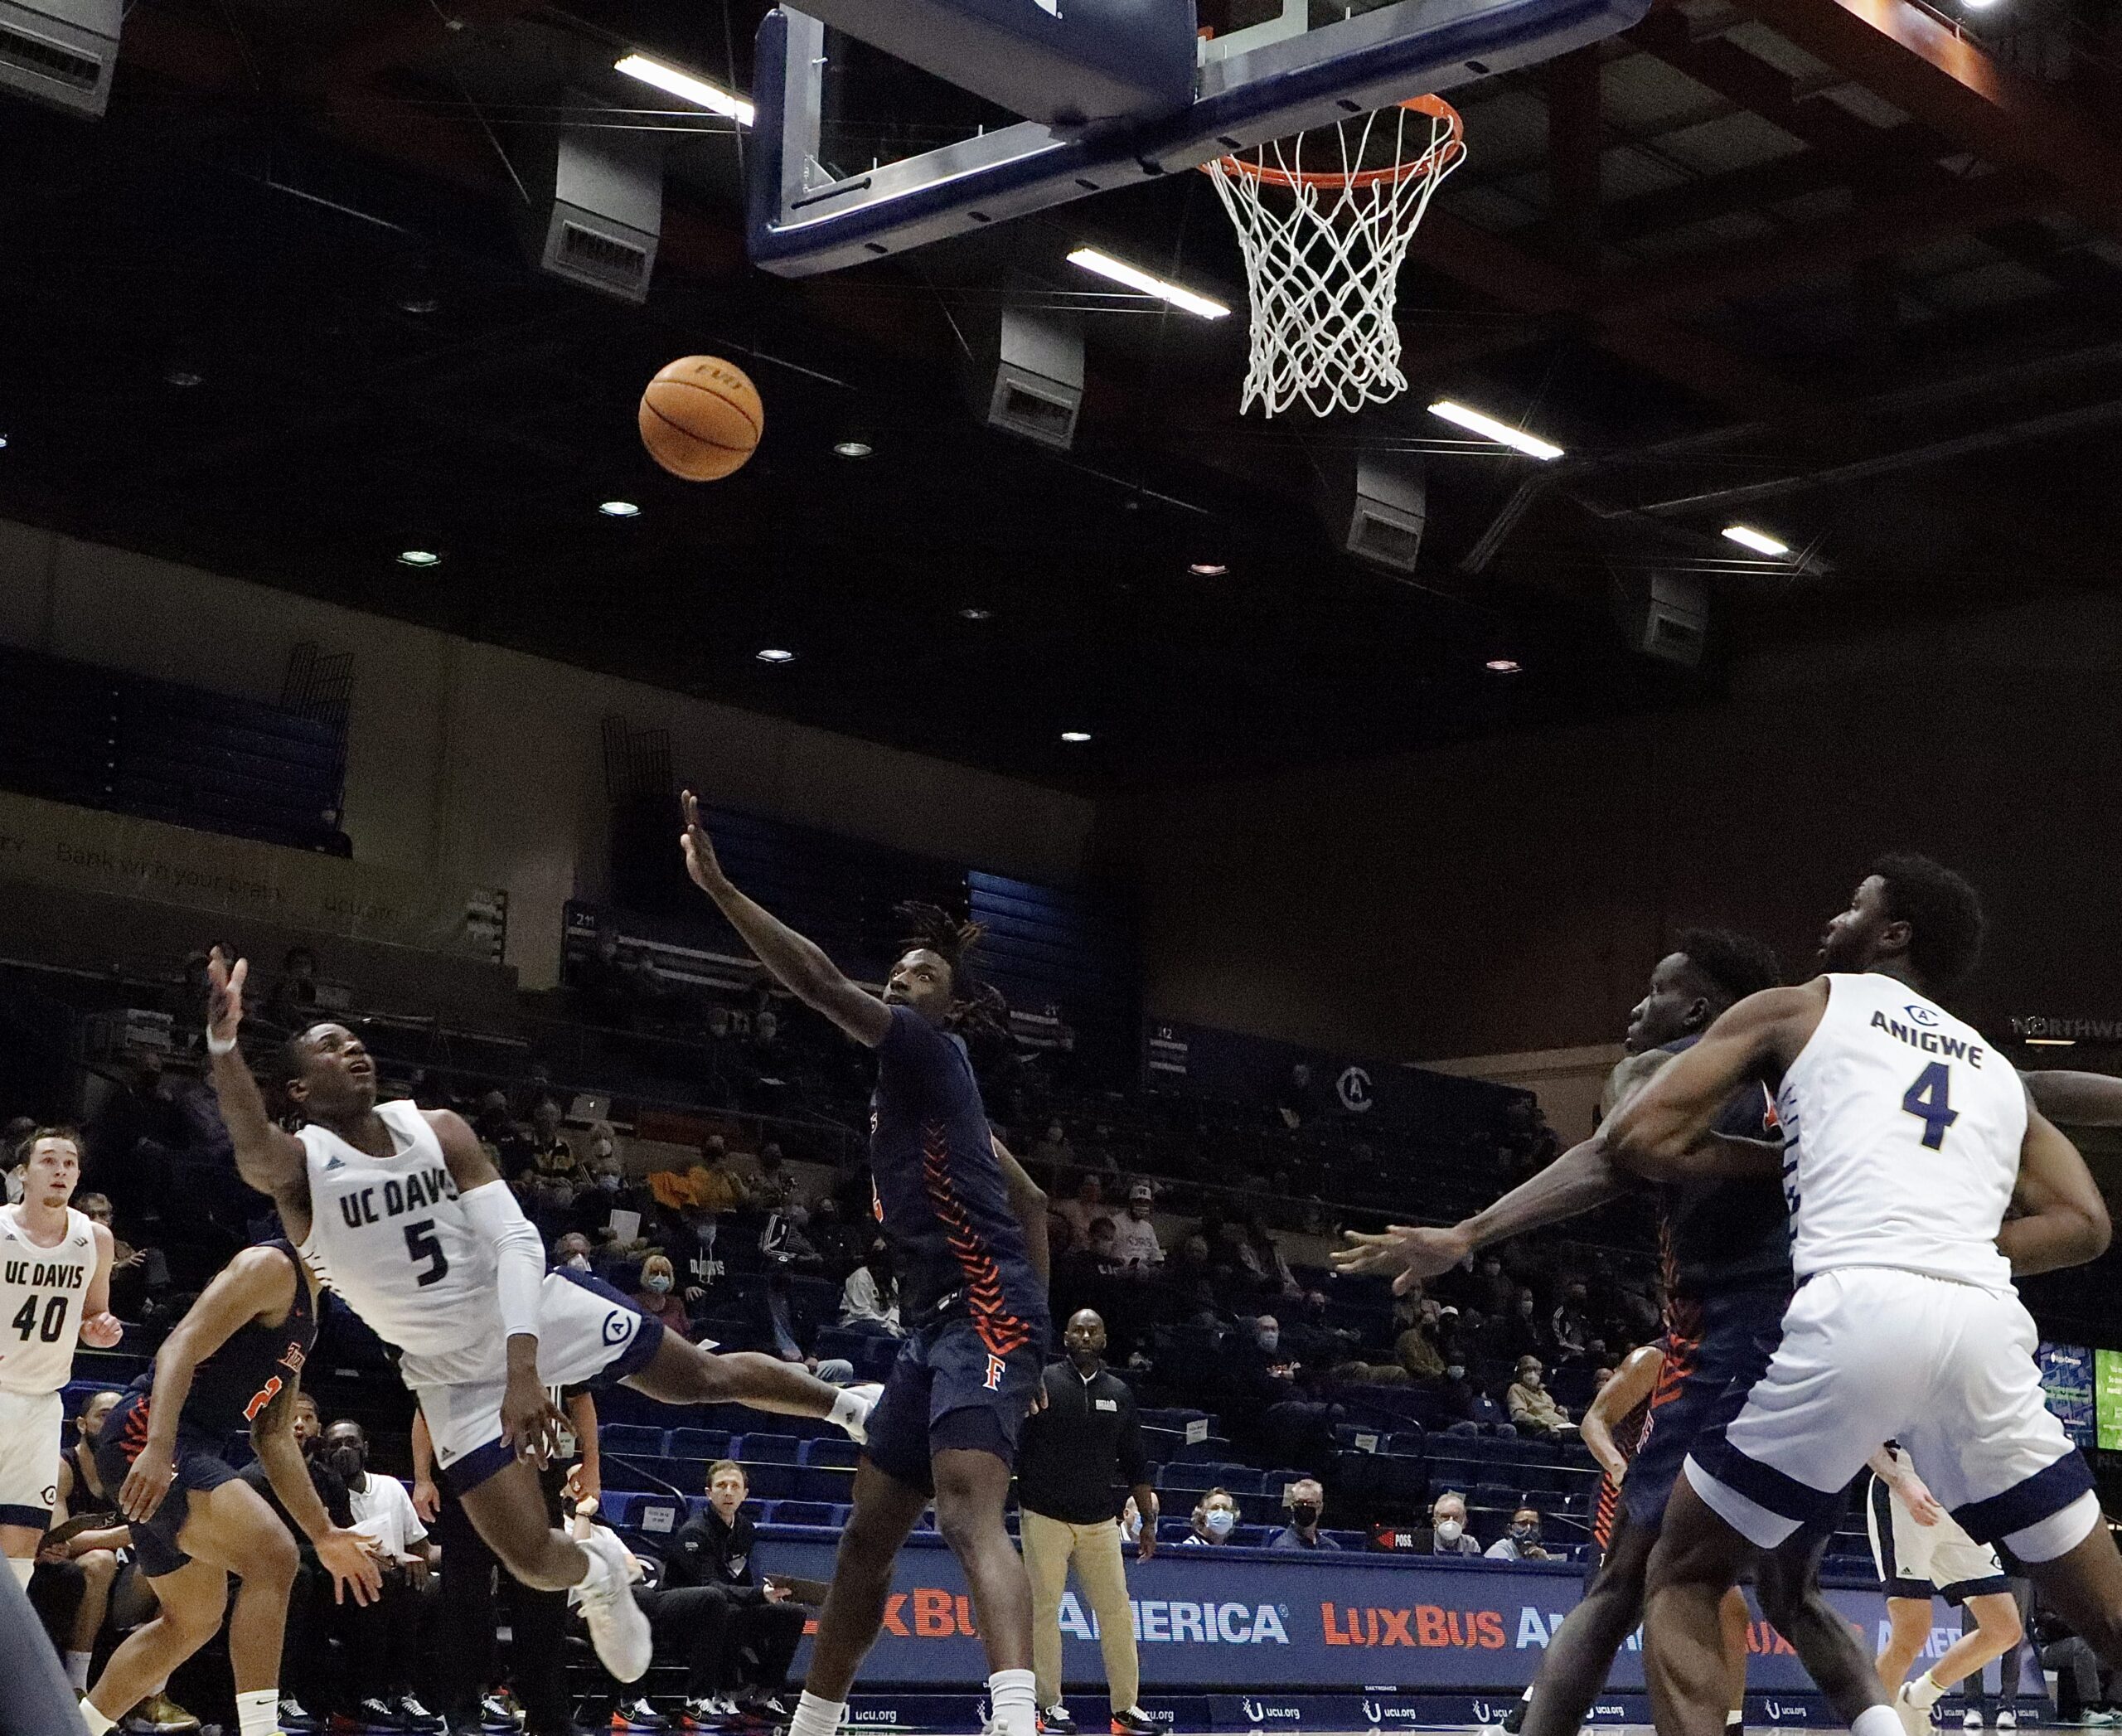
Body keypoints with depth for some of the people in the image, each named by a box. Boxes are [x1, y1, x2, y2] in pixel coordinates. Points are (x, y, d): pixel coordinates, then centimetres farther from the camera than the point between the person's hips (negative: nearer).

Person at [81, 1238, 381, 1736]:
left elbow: (273, 1436, 24)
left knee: (194, 1621, 19)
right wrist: (158, 1449, -34)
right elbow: (180, 1347, -20)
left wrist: (323, 1533, 21)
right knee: (272, 1556, -23)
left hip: (187, 1449, 11)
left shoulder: (306, 1311, 21)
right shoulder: (271, 1267, -8)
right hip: (145, 1434, -11)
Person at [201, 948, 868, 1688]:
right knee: (533, 1562, -7)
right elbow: (252, 1148, -41)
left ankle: (850, 1405, 32)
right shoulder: (299, 1164, -16)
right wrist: (223, 1040, -62)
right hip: (454, 1374, -1)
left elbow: (516, 1241, -15)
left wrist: (523, 1369, -30)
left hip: (539, 1312, 2)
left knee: (707, 1377, 6)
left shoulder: (437, 1129, -9)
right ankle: (597, 1569, 29)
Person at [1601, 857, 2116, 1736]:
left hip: (1855, 1312, -4)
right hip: (1985, 1325, 4)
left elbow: (1637, 1138, 12)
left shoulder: (1797, 1007, 20)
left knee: (1683, 1577, 13)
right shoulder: (1996, 1067, 32)